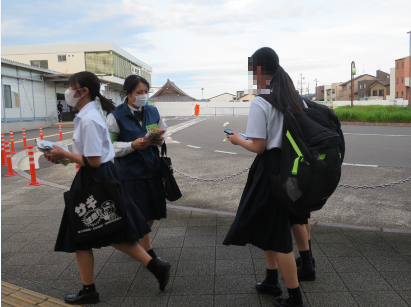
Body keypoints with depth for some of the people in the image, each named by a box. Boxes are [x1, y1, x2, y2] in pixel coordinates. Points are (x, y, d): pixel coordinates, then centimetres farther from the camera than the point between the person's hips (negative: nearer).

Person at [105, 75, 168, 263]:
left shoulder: (152, 112, 5)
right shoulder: (116, 116, -9)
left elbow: (162, 133, 16)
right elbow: (109, 146, -10)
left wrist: (159, 140, -7)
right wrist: (133, 145, -23)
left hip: (152, 168, 5)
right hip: (130, 172, -5)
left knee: (154, 212, 13)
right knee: (140, 215, 4)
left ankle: (138, 239, 42)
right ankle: (149, 254, 23)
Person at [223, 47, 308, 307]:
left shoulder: (260, 102, -16)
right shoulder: (291, 97, 8)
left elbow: (258, 146, -17)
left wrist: (238, 140, 1)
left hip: (271, 169, -8)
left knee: (275, 234, 4)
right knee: (268, 225, 22)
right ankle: (272, 280, 36)